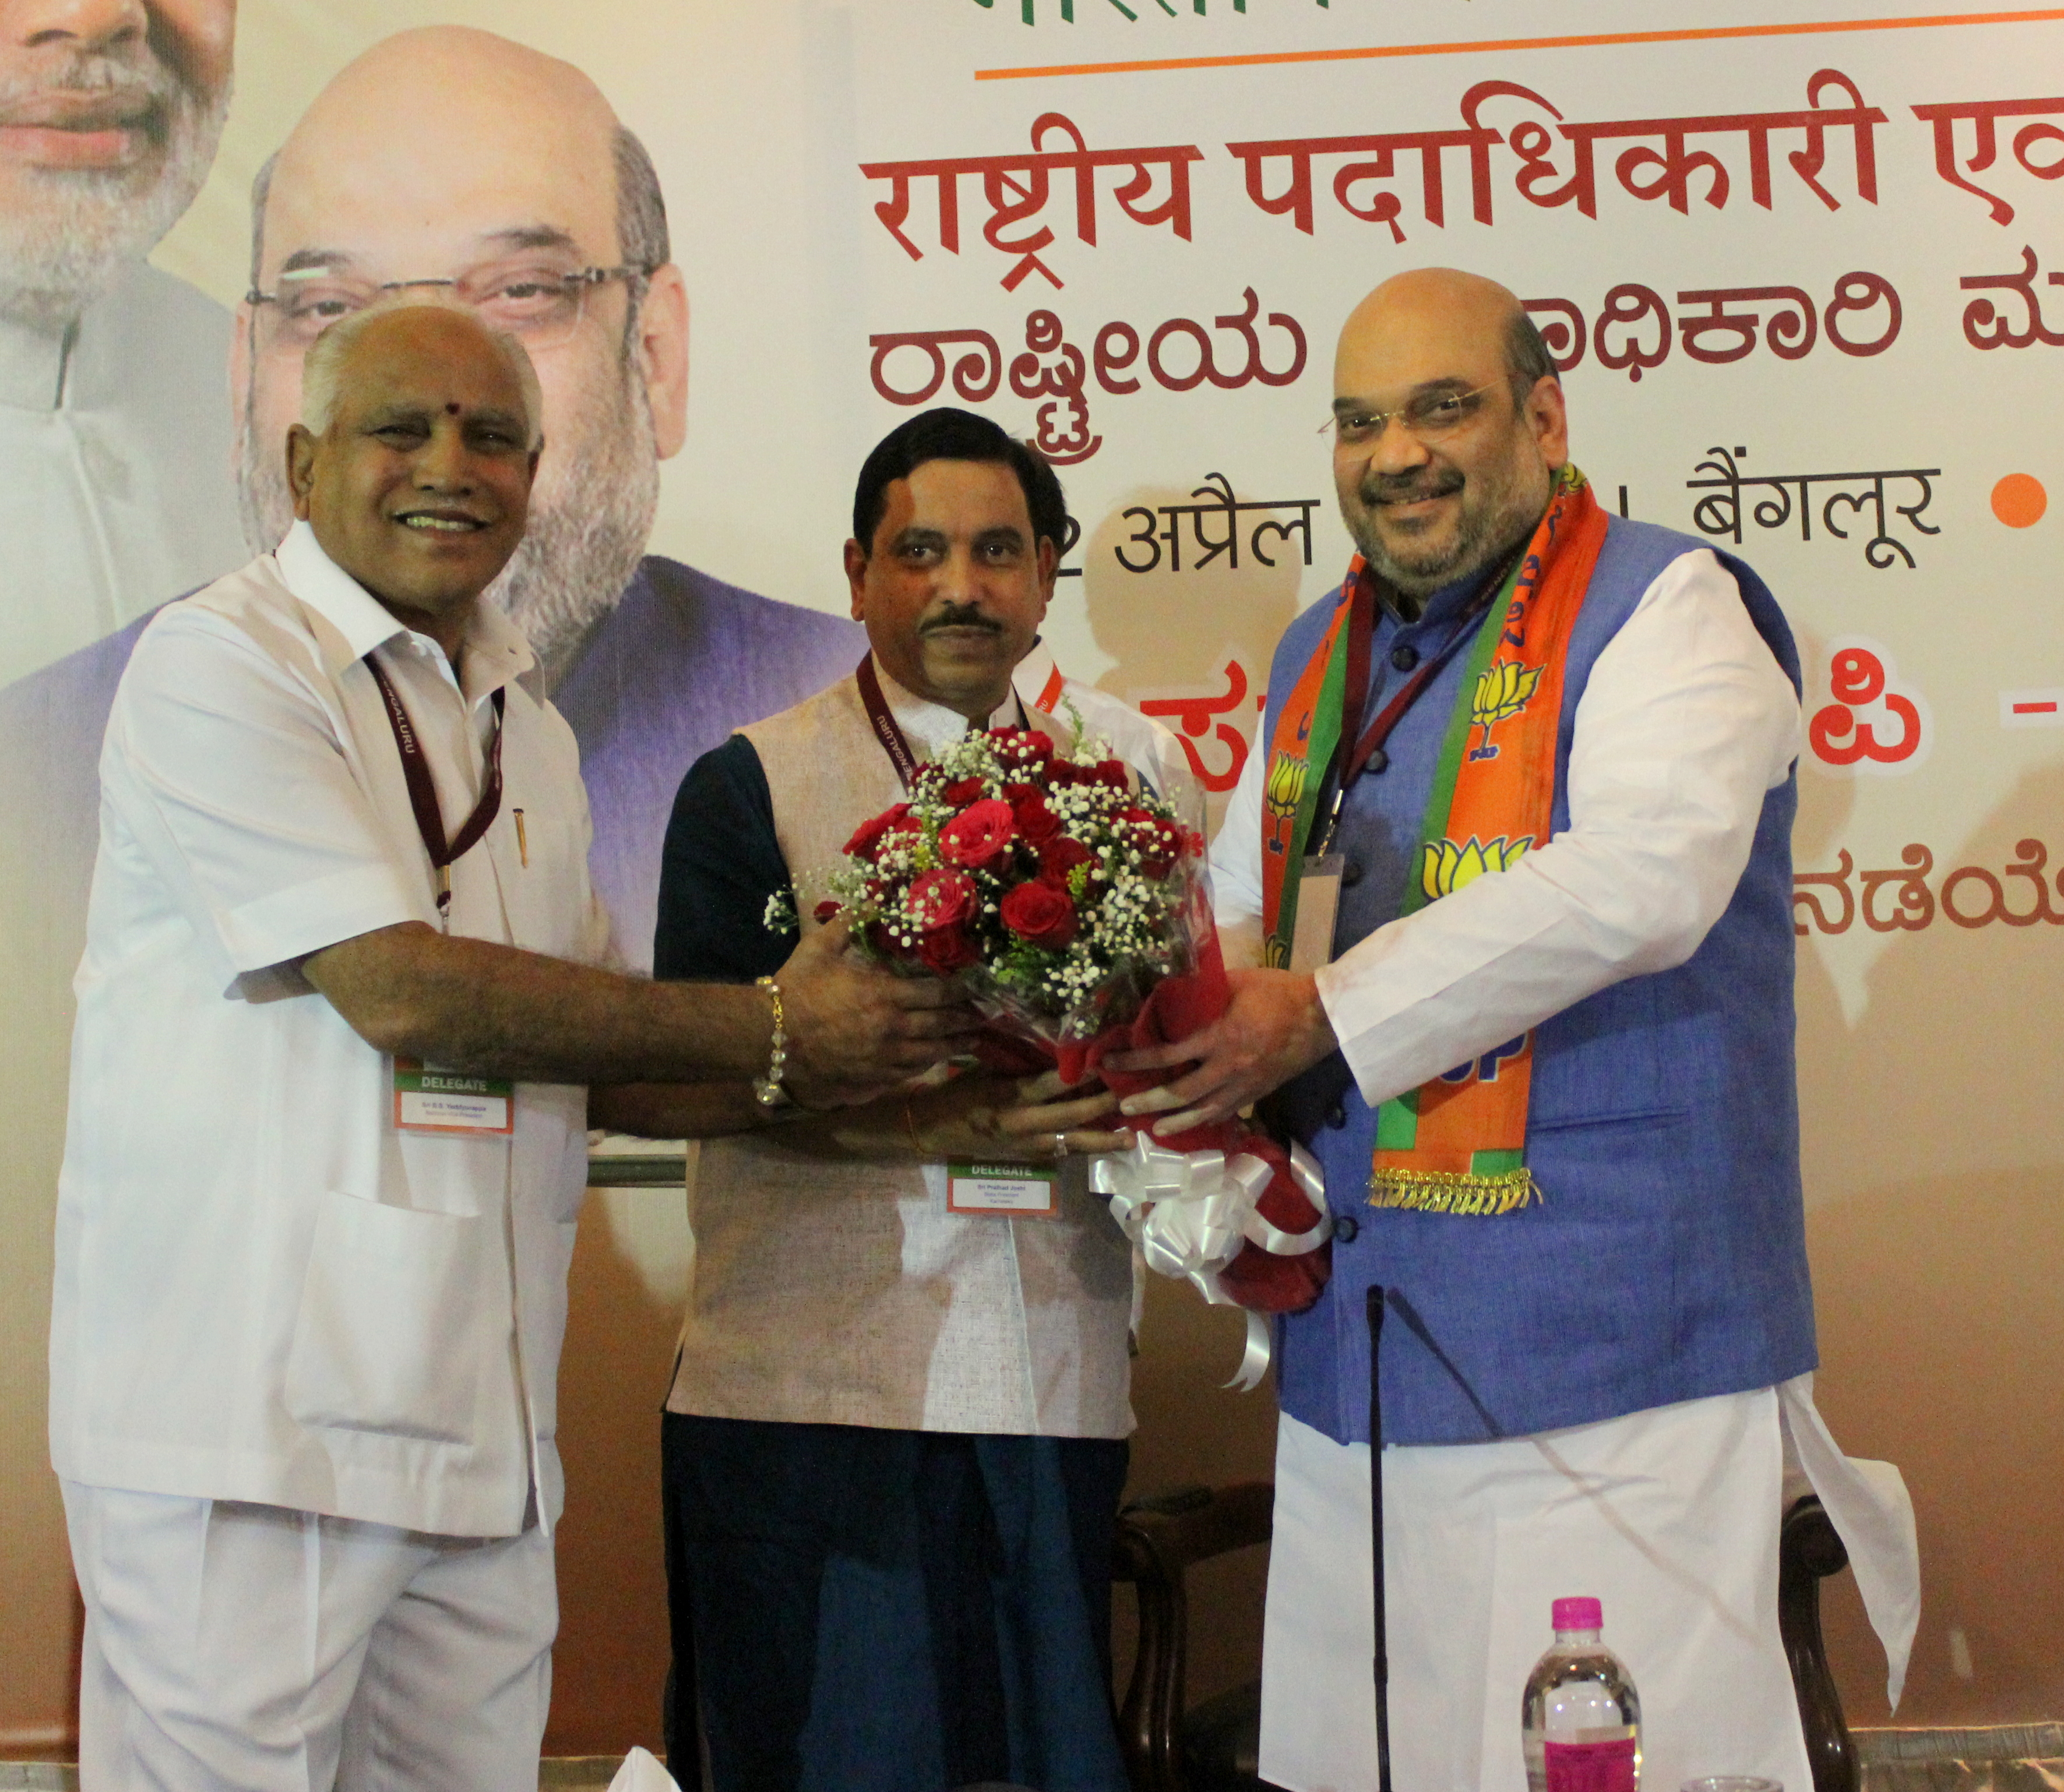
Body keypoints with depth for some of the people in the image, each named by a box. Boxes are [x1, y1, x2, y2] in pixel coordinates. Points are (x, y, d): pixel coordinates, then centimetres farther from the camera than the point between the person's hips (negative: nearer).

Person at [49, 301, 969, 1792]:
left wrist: (841, 1090, 4)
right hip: (249, 1422, -7)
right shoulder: (223, 661, -7)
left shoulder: (522, 716, 17)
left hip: (478, 1428, 7)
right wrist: (768, 1031, -9)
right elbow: (398, 993, -16)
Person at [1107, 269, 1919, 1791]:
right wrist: (1197, 1052, 3)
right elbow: (1235, 919, 27)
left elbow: (1642, 878, -20)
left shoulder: (1665, 608, -3)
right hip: (1358, 1355, 7)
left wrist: (1325, 1013, -19)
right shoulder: (1319, 660, 19)